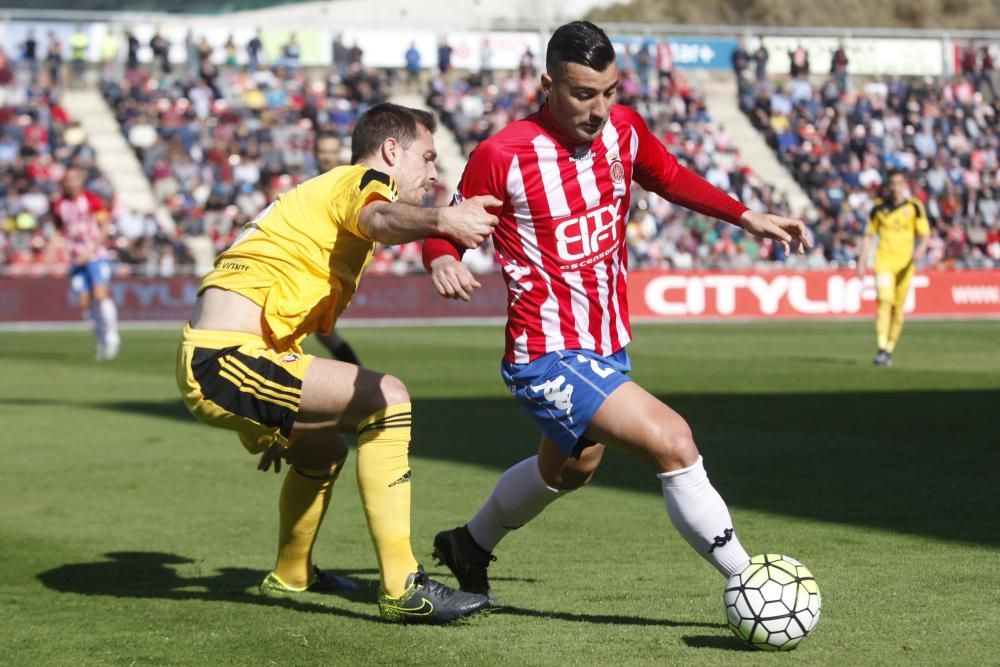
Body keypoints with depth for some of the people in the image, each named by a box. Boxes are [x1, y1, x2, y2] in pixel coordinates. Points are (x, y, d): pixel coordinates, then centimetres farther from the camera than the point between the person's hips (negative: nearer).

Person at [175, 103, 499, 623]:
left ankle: (290, 576, 53)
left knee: (323, 451, 31)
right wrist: (440, 220, -53)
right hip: (226, 358, -11)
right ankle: (402, 590, -19)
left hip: (205, 363, 11)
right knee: (387, 399, -16)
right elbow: (381, 219, -31)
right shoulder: (362, 180, -4)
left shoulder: (324, 191, 27)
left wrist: (282, 426, 35)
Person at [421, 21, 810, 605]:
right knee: (671, 440, -25)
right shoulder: (502, 156, -19)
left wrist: (746, 217, 9)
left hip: (609, 346, 9)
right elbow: (446, 232, -9)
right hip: (549, 357, -8)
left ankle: (469, 546, 56)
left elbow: (671, 179, 18)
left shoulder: (623, 130, -2)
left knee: (569, 469, 31)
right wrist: (443, 264, -31)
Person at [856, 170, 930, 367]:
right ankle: (881, 349, -21)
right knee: (884, 302, -16)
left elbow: (925, 234, 0)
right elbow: (869, 235, 13)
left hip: (905, 264, 1)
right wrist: (862, 261, 7)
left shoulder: (914, 207, 2)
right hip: (884, 262, -1)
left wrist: (921, 249, -20)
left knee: (898, 308, 5)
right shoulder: (879, 208, 6)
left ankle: (890, 349, 17)